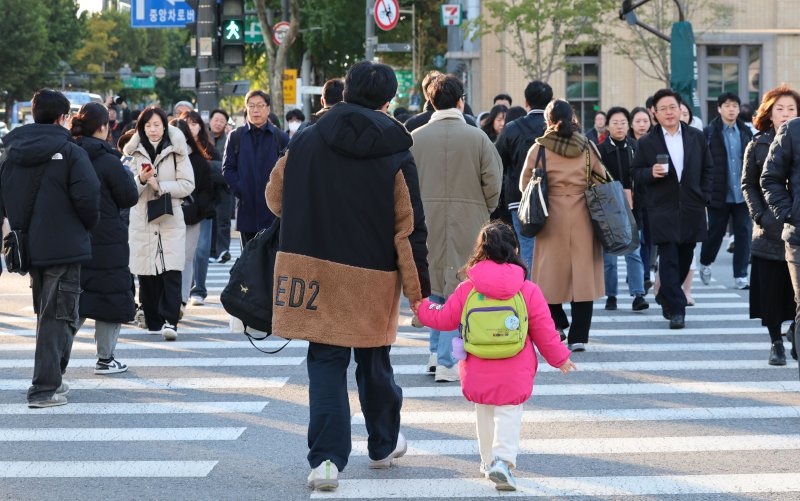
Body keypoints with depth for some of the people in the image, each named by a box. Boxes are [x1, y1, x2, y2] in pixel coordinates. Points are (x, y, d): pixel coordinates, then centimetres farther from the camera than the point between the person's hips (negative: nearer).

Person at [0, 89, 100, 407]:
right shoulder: (70, 153, -13)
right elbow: (88, 197, -19)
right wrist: (88, 225, 0)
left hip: (28, 247, 6)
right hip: (63, 247, -6)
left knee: (46, 313, 21)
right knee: (58, 316, -1)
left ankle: (51, 379, 28)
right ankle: (44, 389, -5)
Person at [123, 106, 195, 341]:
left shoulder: (177, 151, 4)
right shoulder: (134, 152, 10)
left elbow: (188, 185, 0)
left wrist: (160, 186, -10)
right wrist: (141, 180, -12)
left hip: (171, 219, -2)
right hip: (142, 221, 2)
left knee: (171, 271, -14)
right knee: (146, 273, 1)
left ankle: (170, 320, -17)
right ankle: (153, 321, 10)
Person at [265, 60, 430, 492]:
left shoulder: (308, 141, -2)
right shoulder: (395, 154, -8)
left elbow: (276, 196, 9)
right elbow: (410, 227, -10)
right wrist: (418, 288, -4)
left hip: (316, 273, 1)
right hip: (373, 278, -1)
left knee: (326, 363, 5)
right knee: (374, 362, 16)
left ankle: (326, 459, -6)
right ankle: (383, 446, 35)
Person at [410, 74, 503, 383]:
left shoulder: (415, 138, -2)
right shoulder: (477, 137, -7)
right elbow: (493, 182, -6)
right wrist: (483, 212, 10)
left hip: (427, 223, 2)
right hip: (468, 224, -2)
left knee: (435, 287, 18)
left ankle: (436, 351, 21)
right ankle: (447, 362, -2)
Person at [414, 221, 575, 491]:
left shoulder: (466, 289, -5)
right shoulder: (529, 291, -7)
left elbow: (445, 319, 5)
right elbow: (544, 330, 0)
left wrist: (422, 308, 25)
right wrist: (559, 358, 15)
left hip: (478, 373, 2)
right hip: (514, 375, -2)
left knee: (484, 414, 19)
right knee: (509, 414, 1)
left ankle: (488, 460, 28)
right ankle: (503, 460, -17)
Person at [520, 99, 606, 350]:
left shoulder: (539, 149, -4)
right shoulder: (587, 147, 0)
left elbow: (524, 184, 4)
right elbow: (602, 179, 6)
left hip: (553, 217, -1)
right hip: (583, 217, 1)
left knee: (552, 271, 12)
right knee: (583, 273, 3)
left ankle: (557, 323, 9)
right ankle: (579, 336, 1)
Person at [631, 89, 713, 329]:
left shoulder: (696, 137, 7)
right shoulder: (647, 143, 0)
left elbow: (708, 168, 13)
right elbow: (635, 172, 4)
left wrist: (704, 197, 4)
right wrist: (651, 173, -17)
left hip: (691, 208, 3)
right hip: (662, 209, -3)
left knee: (685, 258, 12)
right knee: (669, 260, -9)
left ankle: (665, 297, 34)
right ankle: (676, 310, -8)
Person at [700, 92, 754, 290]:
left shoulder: (746, 132, 7)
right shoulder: (710, 132, -5)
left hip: (743, 194, 3)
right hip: (719, 194, -3)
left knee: (744, 233, 0)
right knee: (715, 232, 10)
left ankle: (741, 276, 6)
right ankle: (705, 263, 36)